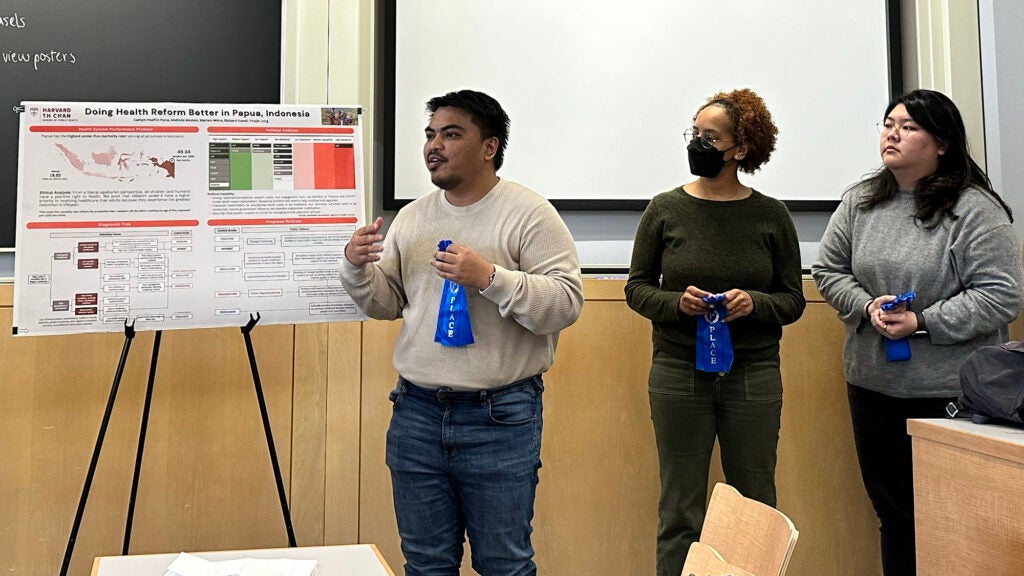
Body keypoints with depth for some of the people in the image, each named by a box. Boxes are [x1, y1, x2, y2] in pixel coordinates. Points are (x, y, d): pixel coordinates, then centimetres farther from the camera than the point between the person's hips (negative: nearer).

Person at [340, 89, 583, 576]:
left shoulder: (529, 213, -7)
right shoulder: (412, 216, 10)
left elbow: (566, 303, -16)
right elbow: (386, 305, 14)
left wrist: (489, 277, -24)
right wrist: (357, 268, -5)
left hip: (500, 418, -5)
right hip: (417, 412, 5)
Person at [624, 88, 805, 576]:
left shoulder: (771, 215, 1)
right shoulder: (666, 210, 0)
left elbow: (793, 300, 5)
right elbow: (637, 287, 6)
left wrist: (754, 304, -16)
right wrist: (677, 302, -14)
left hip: (753, 375, 1)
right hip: (679, 374, 0)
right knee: (679, 512, 7)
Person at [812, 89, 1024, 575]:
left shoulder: (975, 209, -9)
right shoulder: (860, 201, 7)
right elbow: (828, 270, 11)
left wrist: (922, 322, -18)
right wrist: (867, 306, -7)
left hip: (948, 391, -5)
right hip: (872, 384, 5)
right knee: (892, 510, 15)